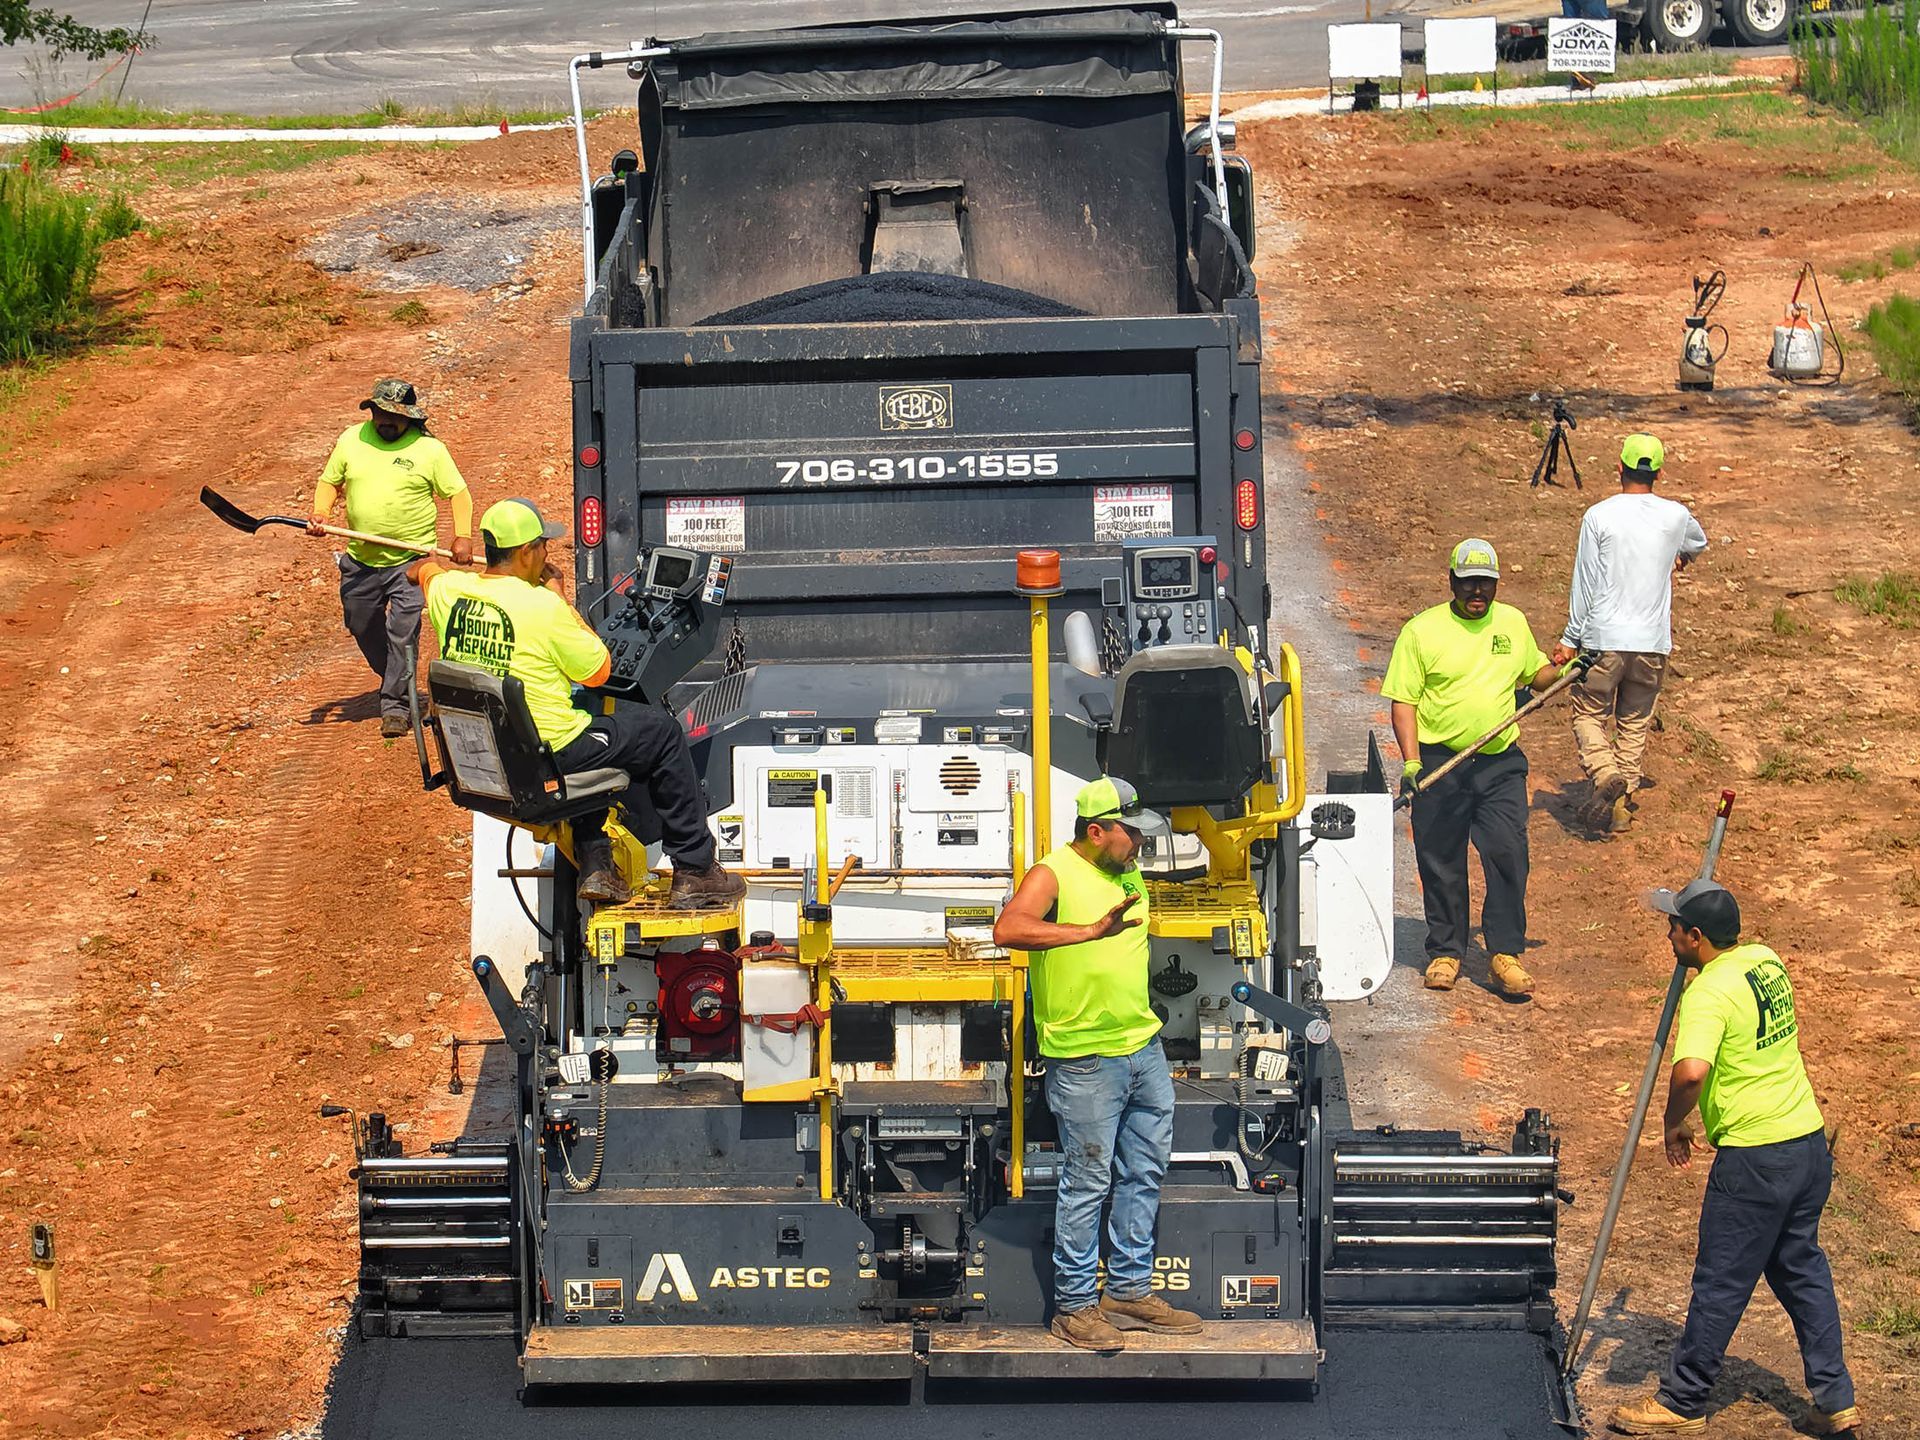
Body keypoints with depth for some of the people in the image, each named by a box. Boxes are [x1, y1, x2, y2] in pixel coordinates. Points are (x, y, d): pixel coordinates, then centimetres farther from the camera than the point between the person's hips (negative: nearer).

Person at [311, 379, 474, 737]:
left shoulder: (429, 449, -5)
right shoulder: (351, 440, 4)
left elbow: (458, 494, -1)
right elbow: (330, 481, 13)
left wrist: (462, 537, -15)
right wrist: (321, 513, -6)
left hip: (411, 559, -4)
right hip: (361, 560, 4)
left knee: (402, 632, -12)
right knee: (362, 627, 15)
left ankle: (396, 704, -3)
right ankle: (398, 682, 39)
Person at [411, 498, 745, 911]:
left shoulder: (447, 591, -3)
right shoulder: (543, 606, -22)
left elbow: (427, 570, 23)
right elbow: (599, 672, -8)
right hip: (548, 754, -7)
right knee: (662, 730, 14)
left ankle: (595, 866, 31)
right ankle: (695, 870, 19)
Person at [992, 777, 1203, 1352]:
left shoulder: (1130, 875, 13)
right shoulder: (1053, 874, -12)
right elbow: (1008, 929, -31)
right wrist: (1090, 931, -38)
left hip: (1144, 1048, 8)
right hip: (1085, 1059, -8)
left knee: (1145, 1174, 13)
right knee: (1088, 1183, -3)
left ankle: (1130, 1290, 23)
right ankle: (1075, 1305, 5)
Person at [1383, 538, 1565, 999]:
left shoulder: (1513, 623, 10)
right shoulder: (1422, 631, -2)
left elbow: (1534, 673, 27)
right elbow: (1403, 700, -4)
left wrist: (1563, 670, 5)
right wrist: (1411, 762, -14)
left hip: (1501, 763, 2)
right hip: (1440, 763, -2)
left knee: (1508, 856, -6)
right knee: (1441, 863, 4)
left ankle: (1505, 953, 2)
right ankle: (1445, 953, 17)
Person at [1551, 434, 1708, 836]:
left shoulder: (1599, 516, -8)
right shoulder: (1676, 516, 2)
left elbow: (1586, 582, -6)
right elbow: (1698, 544, 26)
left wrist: (1571, 639, 2)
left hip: (1605, 638, -3)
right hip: (1653, 640, 3)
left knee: (1588, 712, 9)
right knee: (1635, 722, 15)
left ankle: (1606, 773, -16)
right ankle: (1623, 804, 14)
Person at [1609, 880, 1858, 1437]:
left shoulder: (1708, 994, -20)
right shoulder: (1767, 961, 6)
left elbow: (1691, 1072, -34)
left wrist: (1674, 1124, -17)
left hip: (1754, 1158, -8)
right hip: (1810, 1141, 8)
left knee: (1721, 1284, 4)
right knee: (1801, 1268, 19)